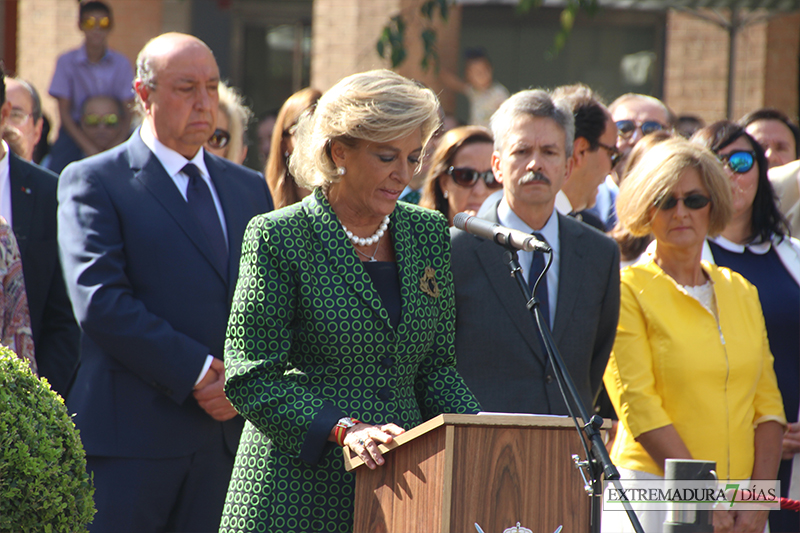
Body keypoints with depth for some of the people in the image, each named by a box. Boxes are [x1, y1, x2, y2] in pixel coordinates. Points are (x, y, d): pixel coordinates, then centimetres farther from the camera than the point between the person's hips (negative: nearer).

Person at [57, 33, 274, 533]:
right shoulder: (92, 182, 0)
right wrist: (199, 374, -15)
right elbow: (99, 300, -12)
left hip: (231, 432, 5)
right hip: (129, 437, -4)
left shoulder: (250, 188, 17)